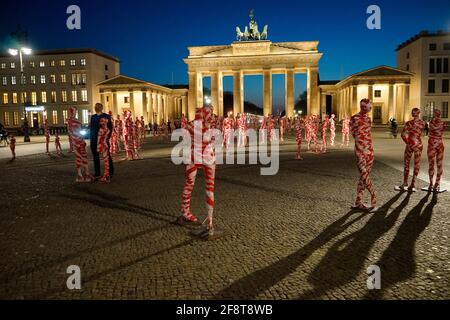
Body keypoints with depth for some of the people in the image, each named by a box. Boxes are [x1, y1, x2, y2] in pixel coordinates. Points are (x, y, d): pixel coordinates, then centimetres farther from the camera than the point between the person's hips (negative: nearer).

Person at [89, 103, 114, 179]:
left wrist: (107, 138, -12)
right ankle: (97, 173, 15)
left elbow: (110, 128, -5)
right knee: (96, 157, 8)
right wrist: (91, 137, 2)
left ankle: (110, 172, 17)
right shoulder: (93, 117, 11)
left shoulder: (106, 116, -3)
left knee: (107, 156, 6)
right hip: (94, 140, 4)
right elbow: (91, 127, 12)